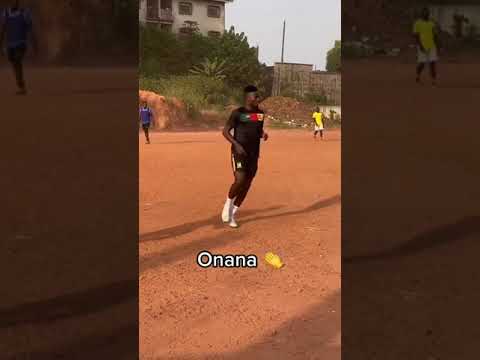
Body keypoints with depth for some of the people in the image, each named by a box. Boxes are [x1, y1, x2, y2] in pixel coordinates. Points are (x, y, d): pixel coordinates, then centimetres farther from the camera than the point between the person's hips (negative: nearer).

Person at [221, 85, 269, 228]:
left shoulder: (260, 113, 9)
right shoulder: (238, 113, -8)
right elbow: (225, 131, -7)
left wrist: (263, 134, -3)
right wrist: (236, 144, -20)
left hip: (254, 154, 6)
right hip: (239, 153, -6)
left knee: (246, 185, 7)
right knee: (240, 181, -19)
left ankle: (232, 213, 21)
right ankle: (229, 202, 11)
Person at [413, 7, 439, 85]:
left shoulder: (432, 23, 10)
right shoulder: (418, 23, -3)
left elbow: (435, 36, 13)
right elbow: (416, 35, -8)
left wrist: (437, 47, 8)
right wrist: (420, 45, -19)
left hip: (432, 47, 4)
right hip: (422, 47, -3)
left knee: (433, 63, -4)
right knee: (422, 63, -1)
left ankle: (434, 80, -2)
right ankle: (418, 75, 28)